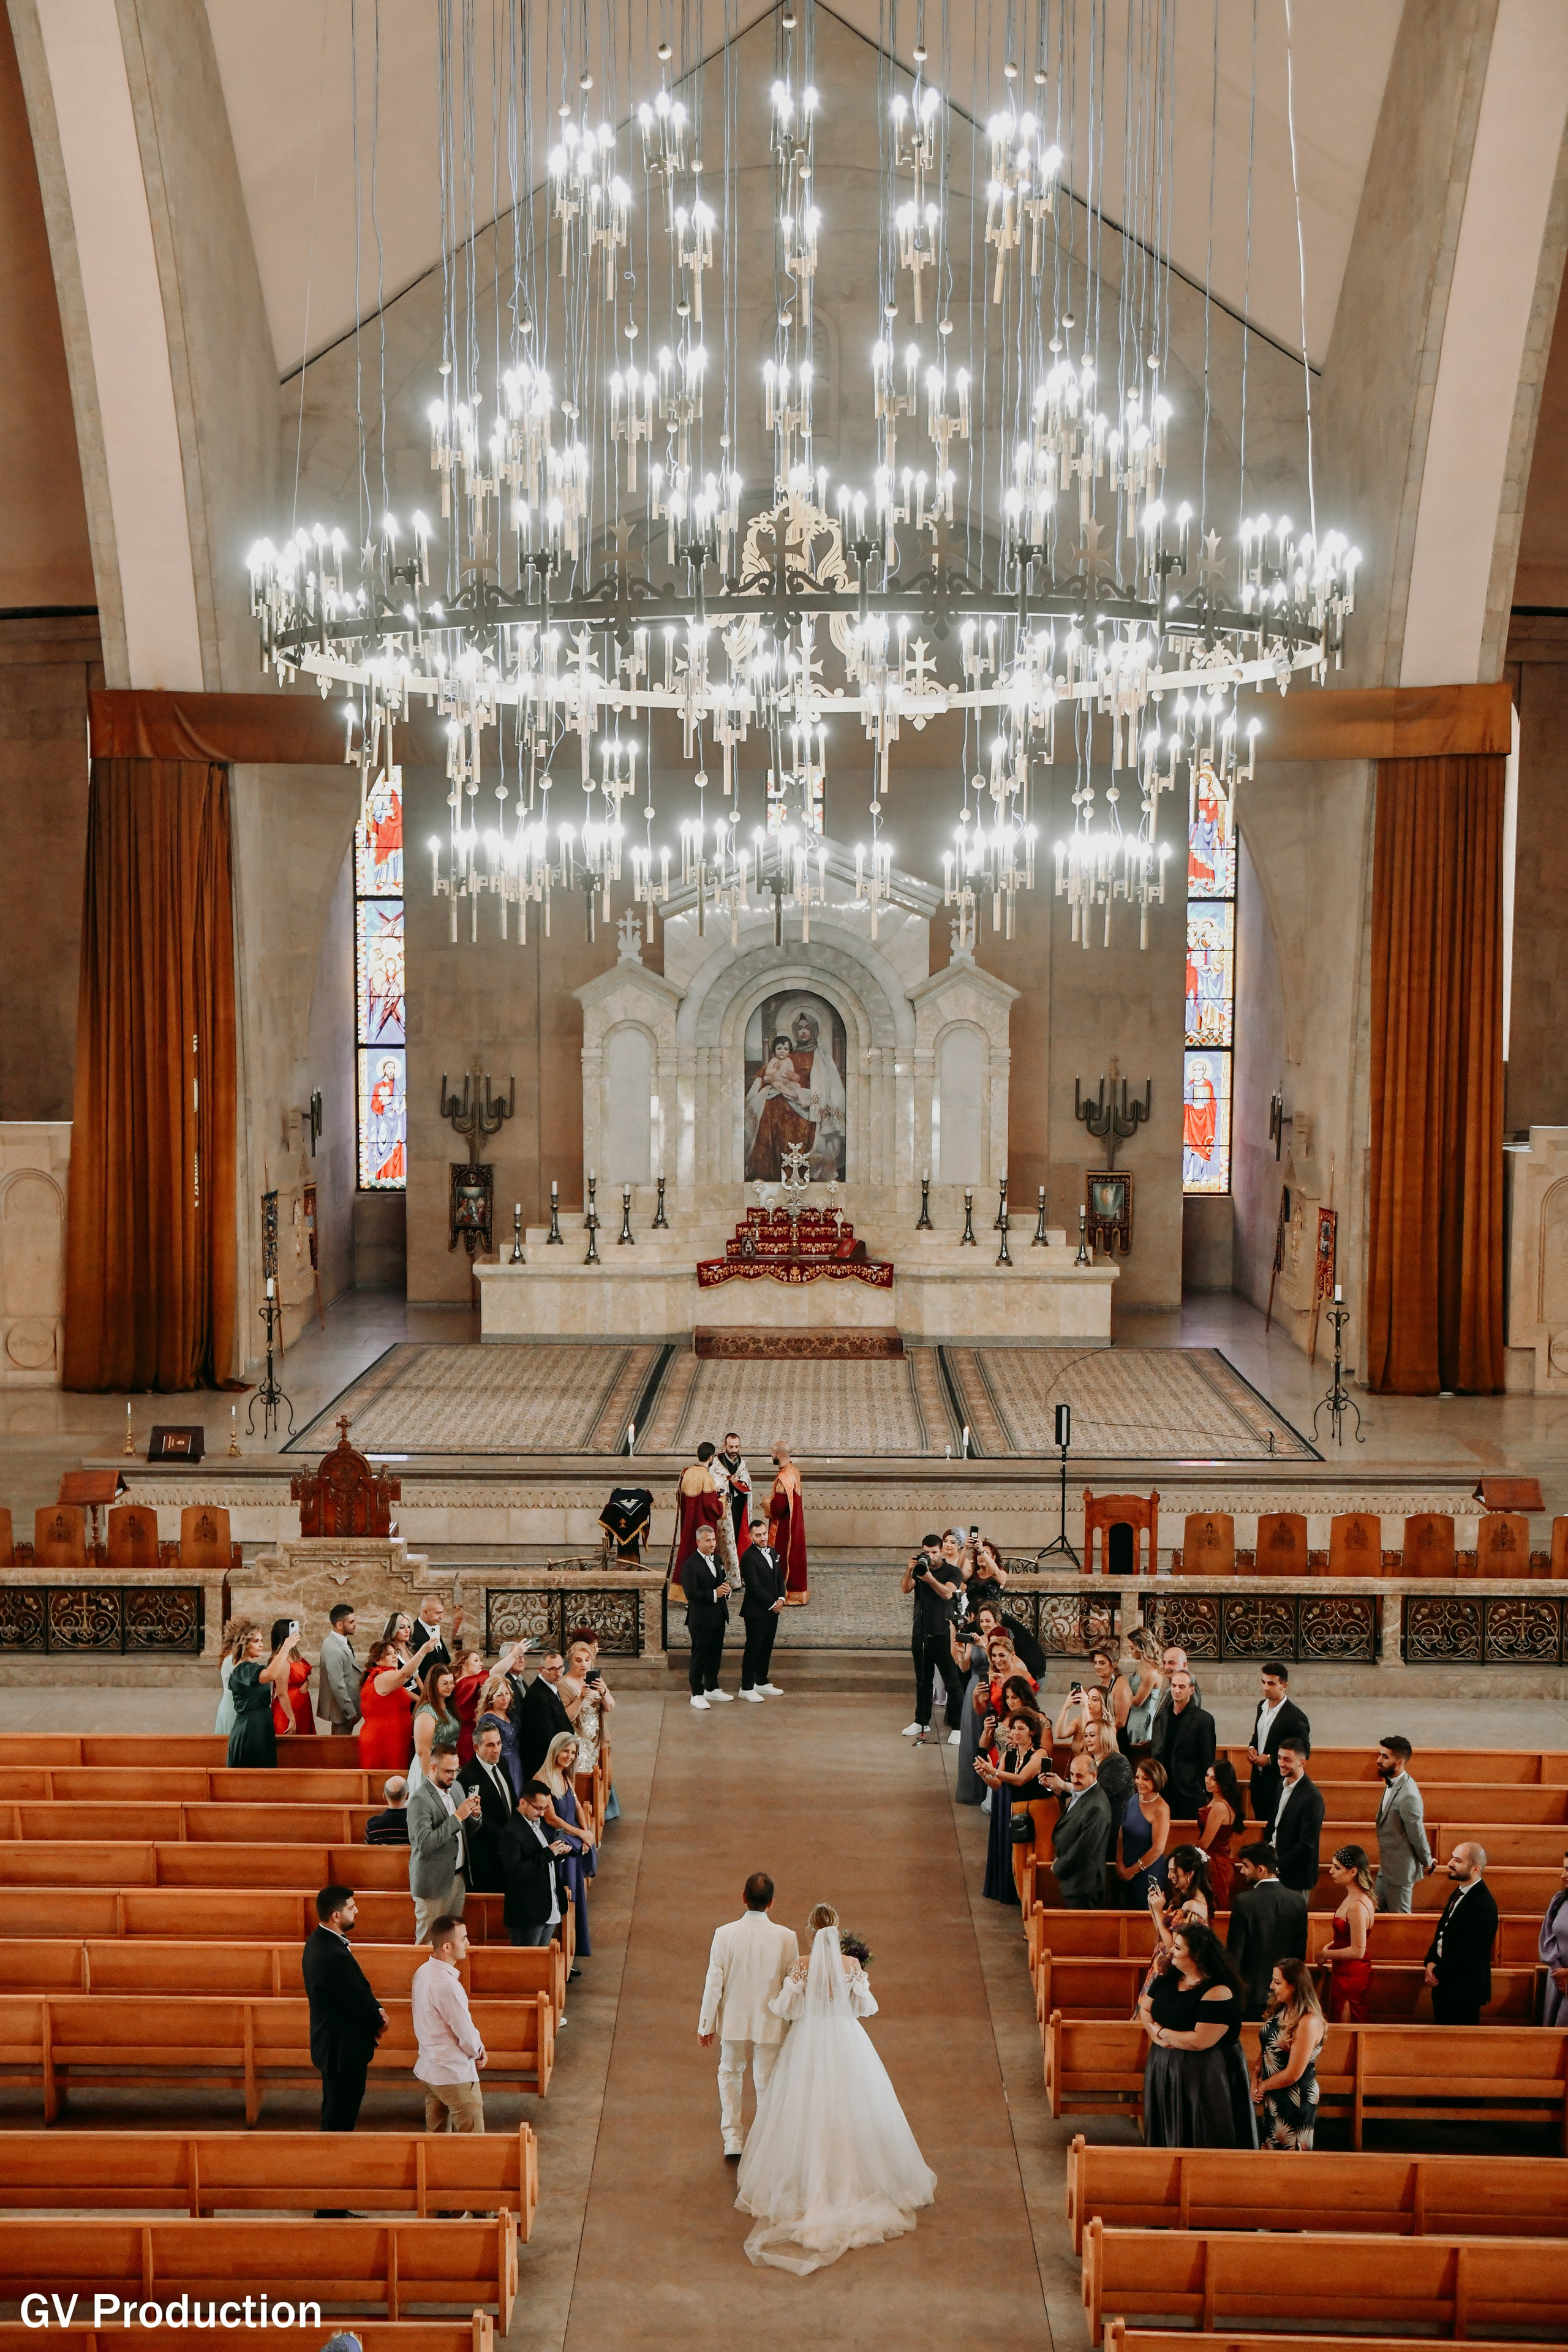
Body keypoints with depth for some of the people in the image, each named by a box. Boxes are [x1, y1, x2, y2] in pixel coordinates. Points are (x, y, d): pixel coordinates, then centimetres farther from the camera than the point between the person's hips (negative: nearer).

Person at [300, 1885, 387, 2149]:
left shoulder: (318, 1942, 2)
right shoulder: (335, 1956, -32)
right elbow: (359, 2001, -23)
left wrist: (376, 2010, -5)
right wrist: (379, 2021, -4)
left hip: (330, 2043, 10)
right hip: (344, 2048, -10)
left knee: (335, 2114, 24)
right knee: (340, 2118, 5)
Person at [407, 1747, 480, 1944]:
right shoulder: (420, 1800, -18)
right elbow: (424, 1843, -27)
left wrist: (474, 1815, -8)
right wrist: (457, 1817, -28)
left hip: (458, 1876, 7)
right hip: (434, 1882, -7)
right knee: (429, 1942, 3)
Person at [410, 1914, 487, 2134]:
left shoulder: (423, 1971, 1)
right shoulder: (446, 1985, -28)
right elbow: (466, 2033, -21)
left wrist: (475, 2048, 7)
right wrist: (478, 2051, 1)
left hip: (428, 2068, 9)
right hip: (455, 2073, -9)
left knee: (436, 2132, 18)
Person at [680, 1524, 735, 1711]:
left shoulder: (717, 1559, 11)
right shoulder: (690, 1565, -15)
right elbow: (691, 1593, -21)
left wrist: (727, 1589, -4)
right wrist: (714, 1594, -23)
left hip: (719, 1617, 8)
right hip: (701, 1618, -8)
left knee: (715, 1654, 16)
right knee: (699, 1656, 0)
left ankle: (712, 1689, 30)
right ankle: (697, 1695, 9)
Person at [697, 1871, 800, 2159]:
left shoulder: (724, 1934, -16)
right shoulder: (786, 1937, -16)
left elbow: (714, 1983, -10)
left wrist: (706, 2024, 3)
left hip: (734, 2022, 1)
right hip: (771, 2024, -1)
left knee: (730, 2073, 24)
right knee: (767, 2084, 15)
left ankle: (732, 2139, 22)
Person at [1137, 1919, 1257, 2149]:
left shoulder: (1218, 1992, -22)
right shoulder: (1167, 1978, 2)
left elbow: (1200, 2041, -27)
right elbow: (1144, 2011, 7)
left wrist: (1161, 2032, -13)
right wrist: (1159, 2037, -13)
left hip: (1204, 2076, -7)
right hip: (1164, 2070, 7)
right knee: (1165, 2134, 17)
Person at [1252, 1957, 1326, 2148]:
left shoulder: (1308, 2022, -26)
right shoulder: (1279, 2011, 2)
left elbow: (1292, 2075, -23)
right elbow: (1264, 2050, 9)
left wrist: (1262, 2086, -9)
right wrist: (1255, 2078, -8)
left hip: (1295, 2102, -8)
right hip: (1272, 2097, 8)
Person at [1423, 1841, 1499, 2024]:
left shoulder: (1483, 1906, -23)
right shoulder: (1459, 1893, 8)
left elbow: (1467, 1954, -23)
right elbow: (1442, 1932, 16)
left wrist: (1438, 1972, -12)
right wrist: (1431, 1962, -1)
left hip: (1465, 1990, -9)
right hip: (1444, 1985, 9)